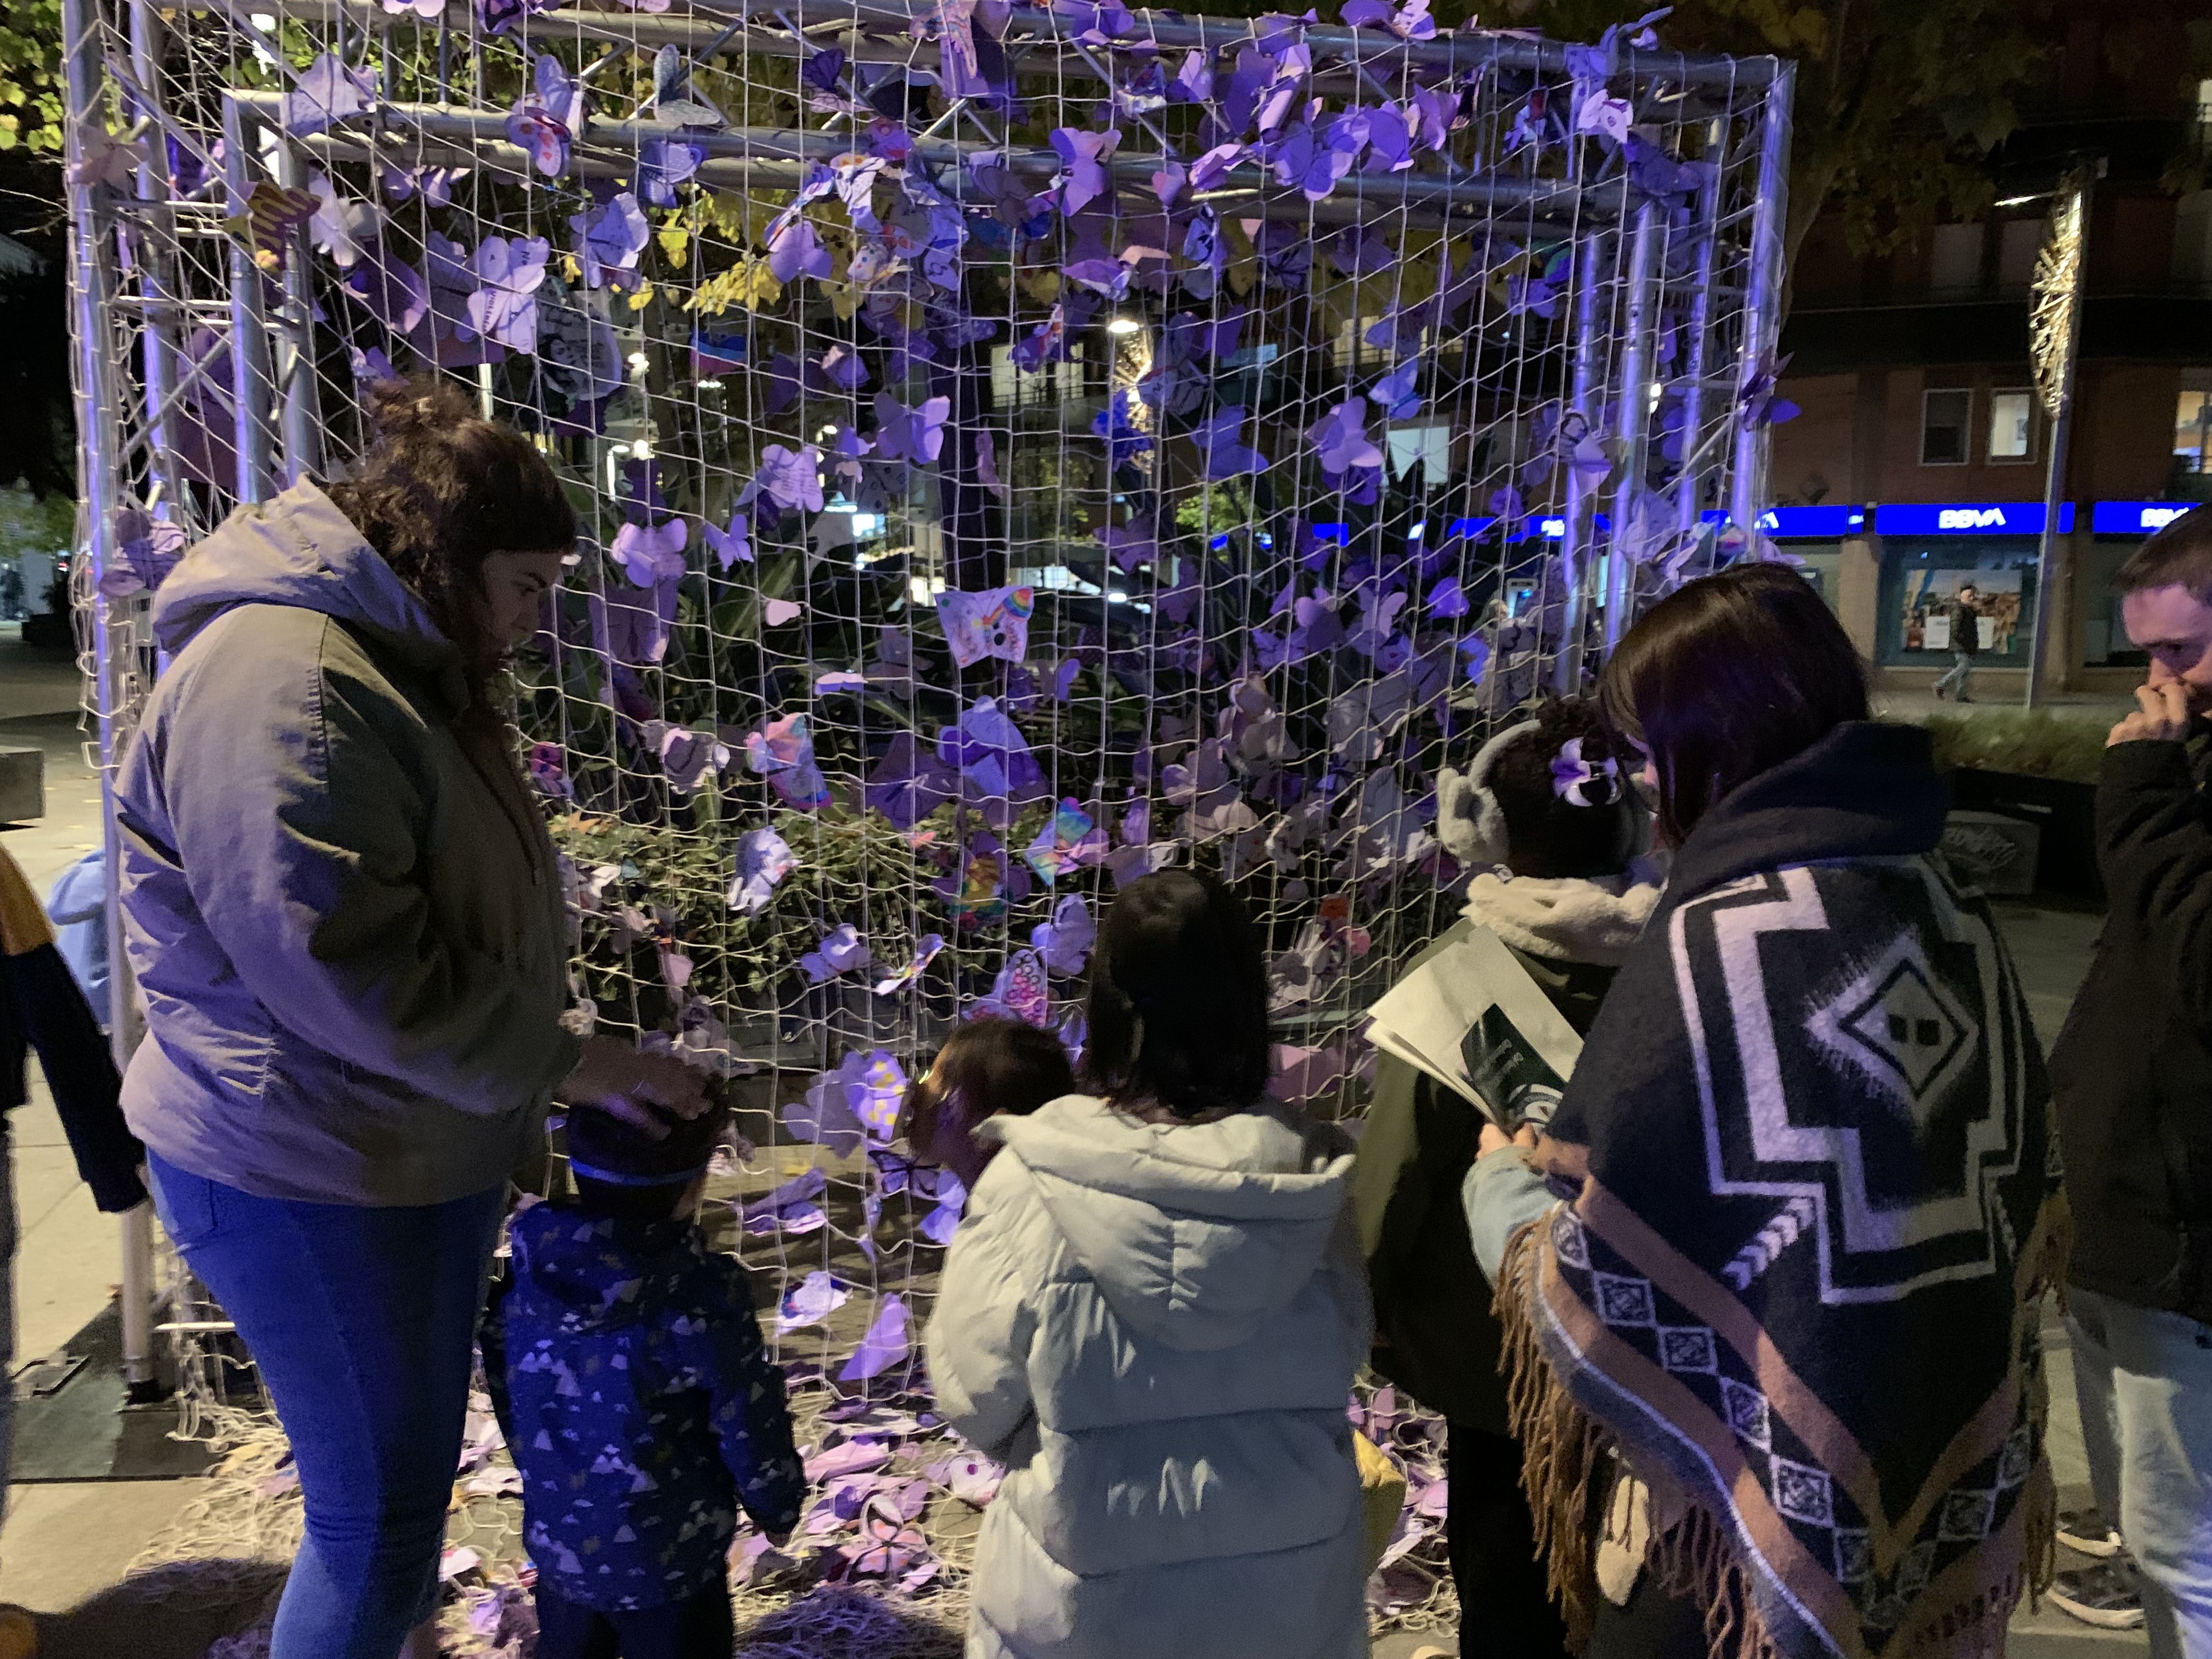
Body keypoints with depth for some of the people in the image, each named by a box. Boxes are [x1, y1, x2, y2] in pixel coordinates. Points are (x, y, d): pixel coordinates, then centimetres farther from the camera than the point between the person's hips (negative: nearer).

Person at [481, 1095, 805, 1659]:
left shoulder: (524, 1277, -10)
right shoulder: (703, 1299, -26)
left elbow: (508, 1405, 4)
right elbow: (751, 1427, -16)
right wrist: (778, 1507, 4)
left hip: (557, 1543, 5)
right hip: (667, 1565, -5)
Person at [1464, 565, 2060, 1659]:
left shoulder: (1718, 945, -23)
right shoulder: (1955, 921, -1)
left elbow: (1602, 1311, -21)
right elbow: (2015, 1226, 8)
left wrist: (1501, 1186, -2)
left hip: (1756, 1526, -6)